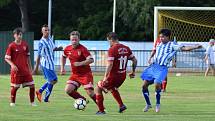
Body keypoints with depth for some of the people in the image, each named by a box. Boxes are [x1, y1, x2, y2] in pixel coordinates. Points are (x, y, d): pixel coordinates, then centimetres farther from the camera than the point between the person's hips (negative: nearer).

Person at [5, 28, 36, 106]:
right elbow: (7, 58, -7)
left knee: (32, 86, 0)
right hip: (16, 70, -4)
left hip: (25, 70, 4)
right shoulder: (11, 46, -7)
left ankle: (32, 102, 12)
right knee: (14, 87, 2)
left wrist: (30, 68, 15)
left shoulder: (25, 45, 6)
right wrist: (12, 65, -23)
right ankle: (12, 102, 19)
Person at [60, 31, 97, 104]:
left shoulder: (82, 49, -16)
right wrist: (62, 67, 16)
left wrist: (80, 63, -32)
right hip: (75, 74, 6)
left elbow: (91, 60, -24)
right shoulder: (67, 49, 2)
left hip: (85, 74, -6)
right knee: (68, 90, -10)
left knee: (90, 93, -13)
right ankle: (83, 100, 11)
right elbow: (63, 57, 25)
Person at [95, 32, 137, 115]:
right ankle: (121, 105, 23)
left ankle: (101, 110, 12)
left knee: (98, 89, 13)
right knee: (112, 88, 36)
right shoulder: (126, 48, 5)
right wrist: (133, 72, 22)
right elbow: (134, 60, 11)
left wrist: (105, 77, -21)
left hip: (113, 76, -7)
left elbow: (110, 65, -24)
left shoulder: (112, 49, -17)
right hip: (123, 76, 7)